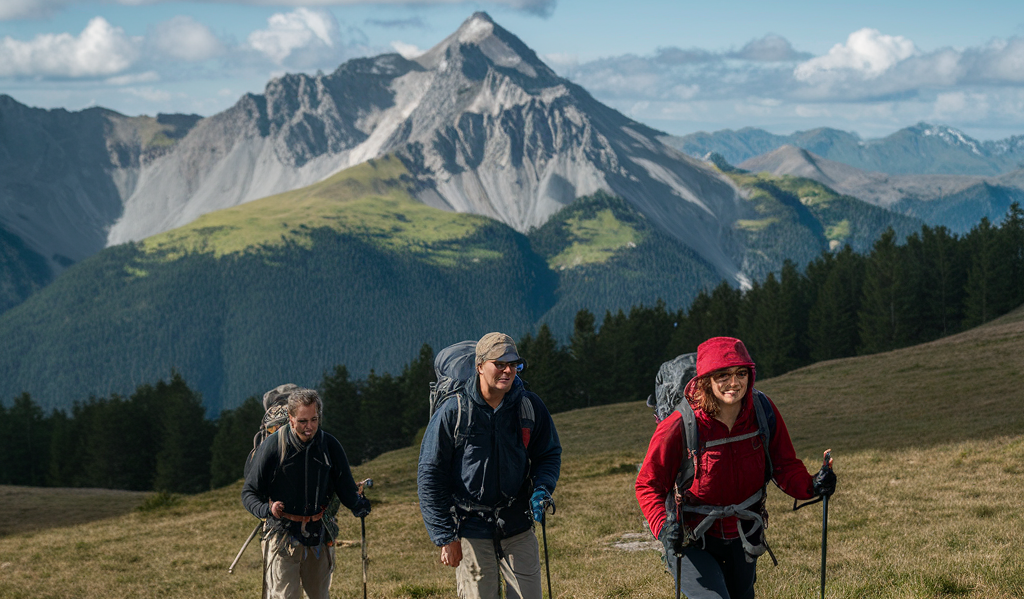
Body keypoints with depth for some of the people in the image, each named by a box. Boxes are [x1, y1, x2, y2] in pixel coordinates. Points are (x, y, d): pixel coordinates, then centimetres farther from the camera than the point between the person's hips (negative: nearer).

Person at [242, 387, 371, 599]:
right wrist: (266, 509, -23)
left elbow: (345, 486, 5)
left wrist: (358, 504, -10)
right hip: (282, 536, -3)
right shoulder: (272, 446, -10)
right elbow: (249, 493, -7)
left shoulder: (329, 445, -2)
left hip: (319, 538, 4)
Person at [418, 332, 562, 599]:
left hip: (518, 529, 2)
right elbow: (430, 476, -5)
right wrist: (445, 537, -8)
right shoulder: (452, 412, -9)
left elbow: (550, 454, 13)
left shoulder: (530, 407, -2)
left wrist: (542, 488, -10)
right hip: (471, 533, -2)